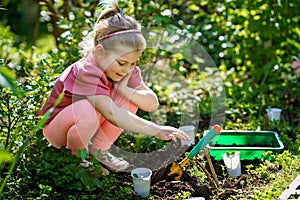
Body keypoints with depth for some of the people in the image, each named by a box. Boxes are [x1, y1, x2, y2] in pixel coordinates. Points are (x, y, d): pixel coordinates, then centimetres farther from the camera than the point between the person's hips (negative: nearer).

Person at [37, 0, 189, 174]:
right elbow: (112, 114, -44)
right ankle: (76, 155, -7)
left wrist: (124, 90, -32)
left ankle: (99, 149, -1)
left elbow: (152, 104, -15)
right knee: (88, 110, -39)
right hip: (56, 128, -6)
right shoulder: (86, 72, -33)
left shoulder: (126, 71, -9)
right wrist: (157, 131, -49)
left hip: (89, 127, 7)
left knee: (130, 97, -14)